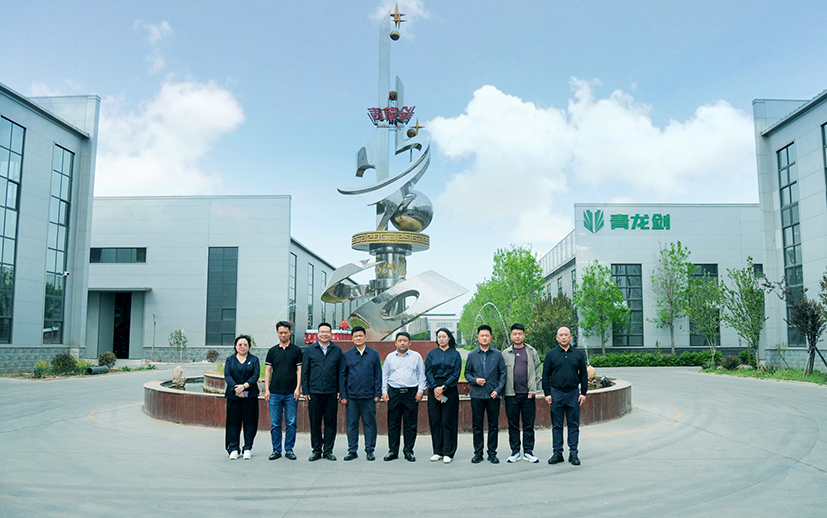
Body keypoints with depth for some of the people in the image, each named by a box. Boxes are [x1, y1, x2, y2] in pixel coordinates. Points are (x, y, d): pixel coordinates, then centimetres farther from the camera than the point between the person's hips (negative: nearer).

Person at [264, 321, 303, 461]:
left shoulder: (296, 350, 4)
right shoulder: (272, 351, 9)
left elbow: (300, 370, 2)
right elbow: (268, 370, 8)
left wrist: (298, 388, -7)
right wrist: (266, 389, 0)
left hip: (291, 393, -1)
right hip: (275, 392, 1)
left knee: (291, 423, 1)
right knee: (275, 424, 5)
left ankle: (289, 449, 12)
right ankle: (276, 450, 15)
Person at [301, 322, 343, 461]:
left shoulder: (337, 350, 8)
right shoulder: (310, 349, 6)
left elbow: (340, 372, 9)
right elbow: (304, 372, 7)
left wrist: (339, 390, 3)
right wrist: (305, 391, 1)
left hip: (331, 392, 0)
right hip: (314, 392, 0)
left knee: (330, 422, 4)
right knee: (315, 422, 4)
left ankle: (328, 450, 14)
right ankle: (316, 450, 16)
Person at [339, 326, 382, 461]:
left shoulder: (374, 354, 6)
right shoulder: (347, 355, 6)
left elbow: (378, 374, 7)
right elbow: (342, 375, 7)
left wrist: (378, 393, 0)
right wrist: (343, 395, 1)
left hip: (369, 396, 0)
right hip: (351, 396, 0)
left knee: (369, 423, 3)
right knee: (352, 424, 5)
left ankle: (370, 450, 13)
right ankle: (352, 451, 15)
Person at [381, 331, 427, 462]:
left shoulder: (416, 356, 7)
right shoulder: (390, 357, 12)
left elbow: (421, 375, 7)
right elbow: (385, 375, 15)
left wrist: (420, 390, -2)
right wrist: (384, 391, 5)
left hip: (411, 393, -1)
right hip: (394, 392, 1)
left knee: (410, 425, 1)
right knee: (393, 424, 3)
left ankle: (408, 451, 10)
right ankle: (393, 451, 11)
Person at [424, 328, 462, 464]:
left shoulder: (455, 354, 4)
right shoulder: (431, 354, 10)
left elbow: (456, 374, -2)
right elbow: (428, 372, 3)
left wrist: (443, 387, -12)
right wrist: (435, 388, -10)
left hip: (449, 390, -2)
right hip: (433, 390, 2)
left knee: (448, 421, -2)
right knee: (435, 420, 2)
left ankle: (448, 453, 2)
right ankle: (438, 452, 11)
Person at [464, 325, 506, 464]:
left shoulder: (497, 354, 5)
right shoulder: (472, 355, 7)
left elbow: (503, 373, 5)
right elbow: (467, 373, 12)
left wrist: (498, 389, -6)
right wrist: (475, 380, -8)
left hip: (493, 395, 0)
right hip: (477, 395, 0)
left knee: (493, 425, 4)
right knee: (477, 425, 4)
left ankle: (492, 453, 14)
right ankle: (478, 453, 14)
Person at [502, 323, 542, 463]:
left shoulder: (532, 352, 7)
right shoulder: (505, 354, 9)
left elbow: (538, 372, 5)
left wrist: (533, 390, -4)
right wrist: (502, 392, 1)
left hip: (528, 394, 0)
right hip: (511, 394, 0)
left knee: (529, 424, 4)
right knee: (513, 424, 5)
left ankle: (528, 451, 12)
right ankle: (515, 451, 14)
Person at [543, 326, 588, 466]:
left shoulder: (578, 354, 7)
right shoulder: (551, 354, 4)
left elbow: (584, 374, 10)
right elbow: (545, 375, 5)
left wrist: (583, 393, 2)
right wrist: (547, 393, -2)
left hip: (573, 394, 1)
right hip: (556, 393, -1)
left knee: (574, 425, 4)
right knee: (557, 425, 5)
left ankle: (573, 454, 12)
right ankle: (557, 453, 13)